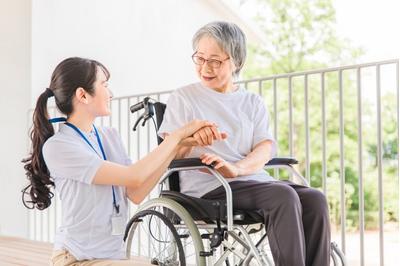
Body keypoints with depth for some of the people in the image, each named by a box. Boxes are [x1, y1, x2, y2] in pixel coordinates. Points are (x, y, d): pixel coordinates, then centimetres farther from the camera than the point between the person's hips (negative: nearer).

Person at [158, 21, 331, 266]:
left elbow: (266, 148, 2)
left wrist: (235, 168, -20)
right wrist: (188, 138, -24)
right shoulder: (182, 98, 9)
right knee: (284, 195, -30)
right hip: (208, 186, -4)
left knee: (315, 199, -23)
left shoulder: (253, 102, 17)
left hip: (254, 180, 4)